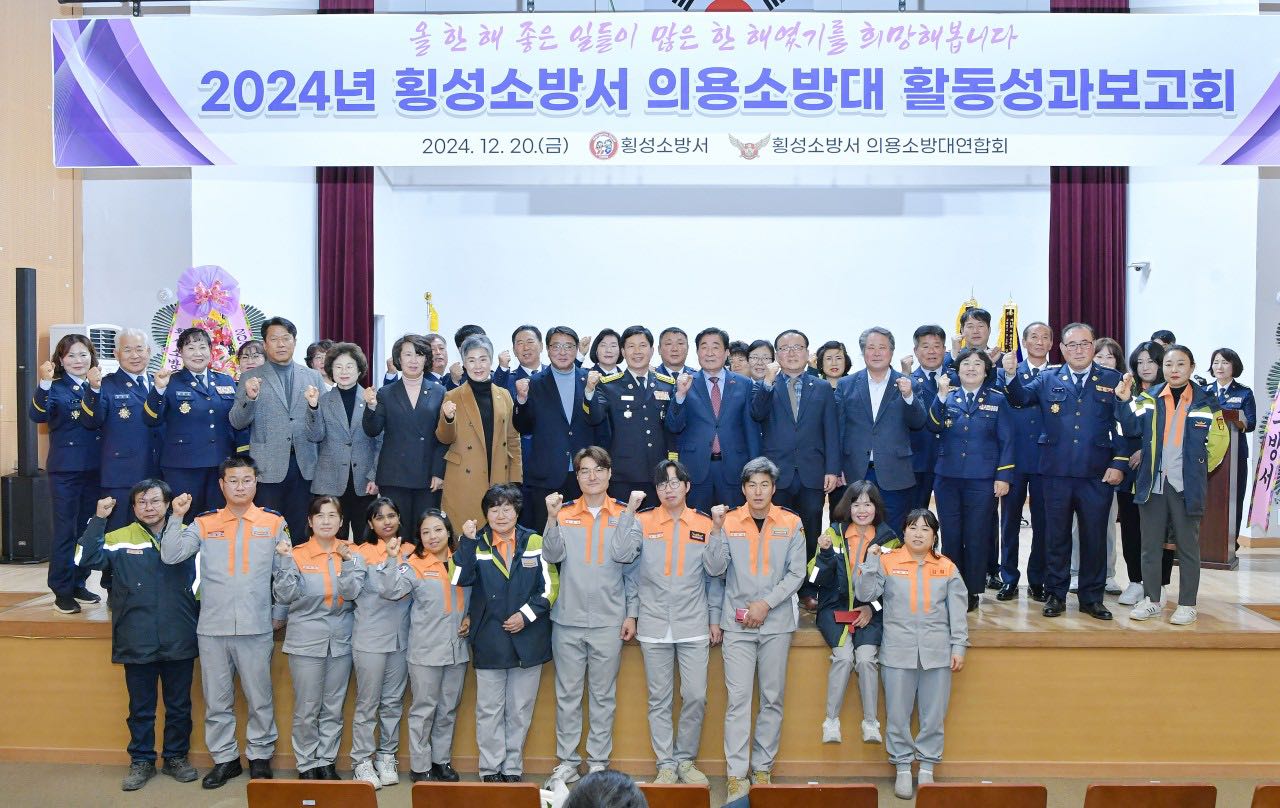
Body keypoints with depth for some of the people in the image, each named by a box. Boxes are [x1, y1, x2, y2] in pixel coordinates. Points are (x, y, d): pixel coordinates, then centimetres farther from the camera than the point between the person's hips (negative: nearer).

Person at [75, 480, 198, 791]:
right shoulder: (118, 539, 2)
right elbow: (85, 559, -12)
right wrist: (99, 518, -12)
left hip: (180, 640, 0)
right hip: (137, 643, 0)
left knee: (179, 705, 13)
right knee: (141, 707, 13)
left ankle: (176, 757, 29)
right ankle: (141, 761, 28)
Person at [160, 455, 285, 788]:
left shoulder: (274, 523, 2)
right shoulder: (205, 523, 5)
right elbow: (170, 555, -5)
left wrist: (281, 613, 4)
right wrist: (176, 518, -14)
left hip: (256, 628, -1)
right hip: (212, 628, 2)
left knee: (259, 698, 6)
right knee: (216, 700, 11)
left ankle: (261, 757, 21)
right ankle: (225, 758, 25)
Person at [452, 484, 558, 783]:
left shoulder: (534, 542, -1)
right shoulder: (476, 544, 1)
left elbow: (550, 586, -2)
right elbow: (462, 579, -15)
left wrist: (526, 614, -11)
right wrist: (467, 542, -22)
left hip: (528, 641, 0)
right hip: (489, 642, 0)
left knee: (520, 711, 11)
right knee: (489, 711, 9)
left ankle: (512, 769, 23)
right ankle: (490, 769, 21)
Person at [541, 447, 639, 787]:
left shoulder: (624, 515, 1)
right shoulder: (564, 513, 5)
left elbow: (632, 569, 3)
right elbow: (552, 556, -6)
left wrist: (631, 614, 0)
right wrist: (552, 518, -19)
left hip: (609, 620, -1)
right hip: (568, 619, 1)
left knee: (603, 695, 7)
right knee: (567, 694, 8)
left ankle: (598, 763, 17)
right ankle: (567, 762, 19)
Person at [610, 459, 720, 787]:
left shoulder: (705, 524, 3)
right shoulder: (643, 521, 1)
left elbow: (714, 577, 8)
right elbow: (621, 554, -13)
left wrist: (715, 619, 7)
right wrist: (629, 511, -17)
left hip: (694, 626, 0)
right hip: (654, 626, 0)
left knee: (695, 697, 1)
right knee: (659, 699, 7)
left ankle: (685, 760, 20)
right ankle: (666, 764, 19)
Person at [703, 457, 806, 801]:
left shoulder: (791, 524, 3)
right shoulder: (729, 521, 1)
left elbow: (796, 573, 1)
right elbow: (715, 568, -6)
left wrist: (766, 603, -9)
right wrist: (716, 529, -18)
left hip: (777, 624, 1)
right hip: (738, 625, -1)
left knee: (773, 699, 7)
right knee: (738, 699, -3)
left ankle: (763, 769, 20)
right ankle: (736, 775, 2)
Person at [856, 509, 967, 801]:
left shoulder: (947, 567, 6)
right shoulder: (888, 561, 1)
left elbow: (957, 611, 6)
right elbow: (864, 595, -5)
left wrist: (959, 646, 1)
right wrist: (871, 563, -15)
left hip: (937, 653, 1)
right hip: (898, 652, -1)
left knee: (934, 714, 7)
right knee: (898, 714, 4)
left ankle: (927, 768, 21)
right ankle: (903, 769, 18)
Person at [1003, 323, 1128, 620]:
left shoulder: (1112, 380, 4)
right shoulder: (1048, 380, 8)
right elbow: (1020, 397, -6)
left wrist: (1119, 463, -7)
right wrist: (1011, 374, -25)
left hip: (1097, 474, 0)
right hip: (1057, 473, 1)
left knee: (1094, 537, 8)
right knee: (1056, 536, 9)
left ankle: (1092, 598, 20)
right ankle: (1055, 595, 20)